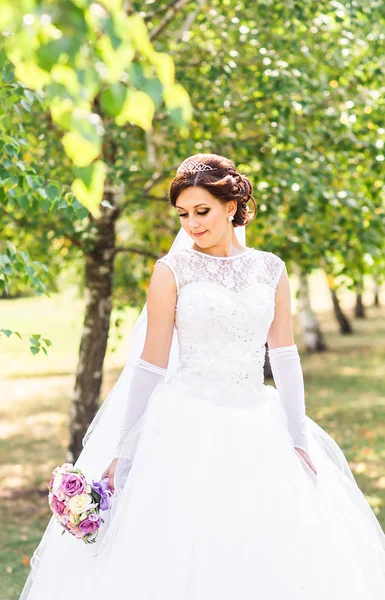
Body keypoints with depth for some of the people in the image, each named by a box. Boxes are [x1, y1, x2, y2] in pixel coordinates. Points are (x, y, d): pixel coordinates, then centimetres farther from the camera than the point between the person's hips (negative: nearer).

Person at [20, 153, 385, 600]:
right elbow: (151, 365, -1)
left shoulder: (271, 269, 7)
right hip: (187, 426, -3)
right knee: (179, 561, -2)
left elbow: (285, 357, 8)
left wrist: (300, 442, 4)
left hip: (258, 429, 3)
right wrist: (124, 451, -1)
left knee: (281, 561, 5)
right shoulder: (172, 271, -2)